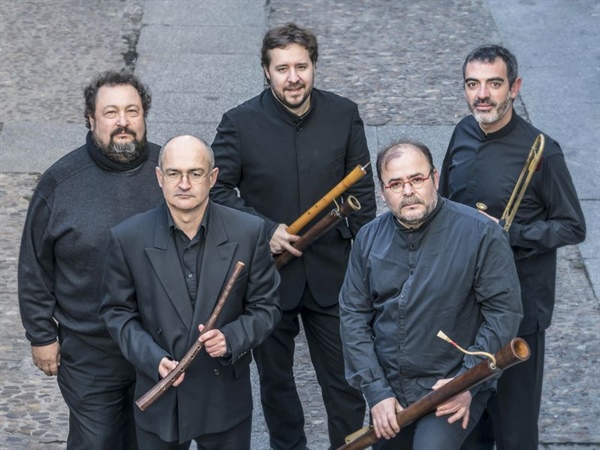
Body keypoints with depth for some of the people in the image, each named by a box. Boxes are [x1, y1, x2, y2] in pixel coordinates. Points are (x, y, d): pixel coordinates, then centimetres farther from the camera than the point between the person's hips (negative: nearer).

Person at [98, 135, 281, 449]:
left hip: (226, 398, 1)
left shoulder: (248, 232, -8)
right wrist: (153, 359, -15)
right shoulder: (129, 238, -9)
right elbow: (117, 311, 0)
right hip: (159, 400, 0)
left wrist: (231, 339, -18)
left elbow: (265, 306, 0)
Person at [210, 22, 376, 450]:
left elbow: (362, 192, 2)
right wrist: (264, 230, -17)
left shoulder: (344, 115, -5)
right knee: (275, 376, 18)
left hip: (332, 273, 0)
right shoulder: (240, 122, -10)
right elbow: (218, 189, -5)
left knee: (345, 379, 6)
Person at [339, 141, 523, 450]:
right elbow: (353, 315, 1)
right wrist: (375, 391, -7)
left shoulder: (480, 234, -13)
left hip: (453, 392, -5)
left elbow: (505, 311, -12)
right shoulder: (369, 238, 0)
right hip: (388, 392, 5)